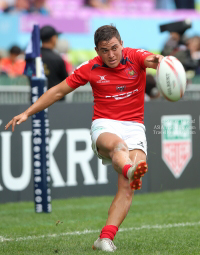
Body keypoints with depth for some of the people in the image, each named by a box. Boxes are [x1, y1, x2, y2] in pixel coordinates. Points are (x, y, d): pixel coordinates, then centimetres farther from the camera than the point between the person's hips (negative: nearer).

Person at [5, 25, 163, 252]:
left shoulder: (135, 57, 0)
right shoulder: (90, 69, 3)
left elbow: (152, 60, -24)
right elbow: (59, 91, 12)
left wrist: (159, 61, -50)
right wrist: (27, 113, 9)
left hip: (134, 127, 1)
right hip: (104, 125, -1)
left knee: (127, 187, -18)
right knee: (116, 143, -40)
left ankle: (105, 239, -23)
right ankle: (130, 170, -74)